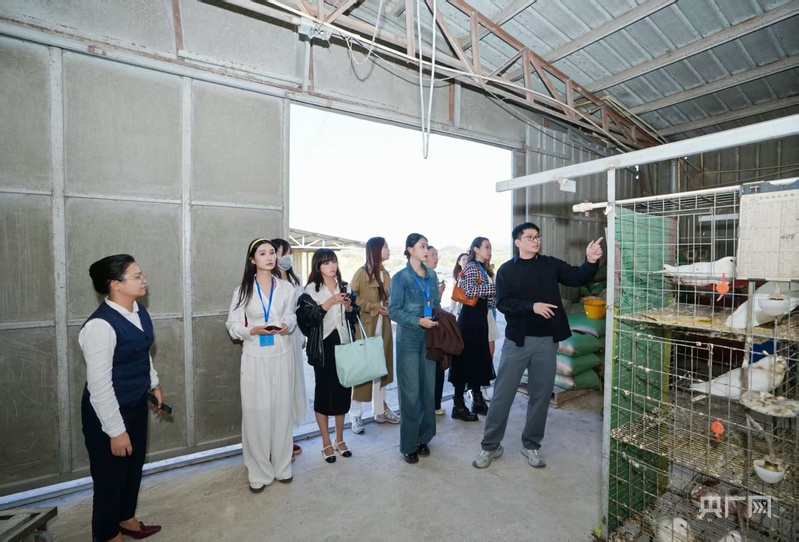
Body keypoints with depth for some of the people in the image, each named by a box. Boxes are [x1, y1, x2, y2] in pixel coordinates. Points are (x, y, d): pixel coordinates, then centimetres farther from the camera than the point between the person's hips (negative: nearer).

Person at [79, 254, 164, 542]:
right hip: (107, 412, -8)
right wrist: (115, 430, -19)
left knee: (134, 465, 25)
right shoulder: (100, 325, -28)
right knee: (111, 475, 15)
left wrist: (154, 385, 20)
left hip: (136, 404, 8)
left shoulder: (139, 311, -3)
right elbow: (99, 384, -24)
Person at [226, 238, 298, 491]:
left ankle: (282, 466, 26)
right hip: (255, 358, -1)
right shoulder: (243, 290, -2)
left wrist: (287, 326, -8)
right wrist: (253, 330, -19)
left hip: (282, 356, 2)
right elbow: (232, 325, -1)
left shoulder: (286, 288, 1)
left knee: (282, 411, 9)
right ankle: (259, 472, 20)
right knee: (256, 414, 3)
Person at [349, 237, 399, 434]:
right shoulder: (362, 273, -10)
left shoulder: (386, 274, 11)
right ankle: (355, 415, 12)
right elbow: (352, 298, -14)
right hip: (364, 326, -7)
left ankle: (380, 410, 28)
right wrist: (375, 307, -16)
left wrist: (388, 308, 0)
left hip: (383, 326, 7)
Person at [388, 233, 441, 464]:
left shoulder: (432, 275, 7)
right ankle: (408, 444, 18)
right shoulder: (400, 277, -7)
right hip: (409, 339, -5)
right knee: (410, 391, 2)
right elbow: (393, 311, -10)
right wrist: (419, 321, -19)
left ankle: (423, 437, 29)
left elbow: (436, 303, 13)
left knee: (428, 389, 11)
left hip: (430, 338, 5)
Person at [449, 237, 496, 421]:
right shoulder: (471, 267, -12)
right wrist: (496, 287, -24)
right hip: (470, 318, -9)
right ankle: (458, 406, 6)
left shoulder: (482, 268, 16)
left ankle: (477, 400, 26)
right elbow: (470, 290, -29)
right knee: (466, 359, -4)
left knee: (479, 358, 14)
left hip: (480, 317, 9)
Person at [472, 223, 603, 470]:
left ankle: (531, 445, 30)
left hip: (546, 340, 3)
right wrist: (532, 306, -22)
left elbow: (577, 278, -5)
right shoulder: (507, 270, -2)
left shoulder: (550, 264, 6)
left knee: (541, 395, 12)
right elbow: (502, 303, -11)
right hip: (517, 340, -2)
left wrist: (591, 261, -24)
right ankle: (490, 445, 20)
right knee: (502, 394, 4)